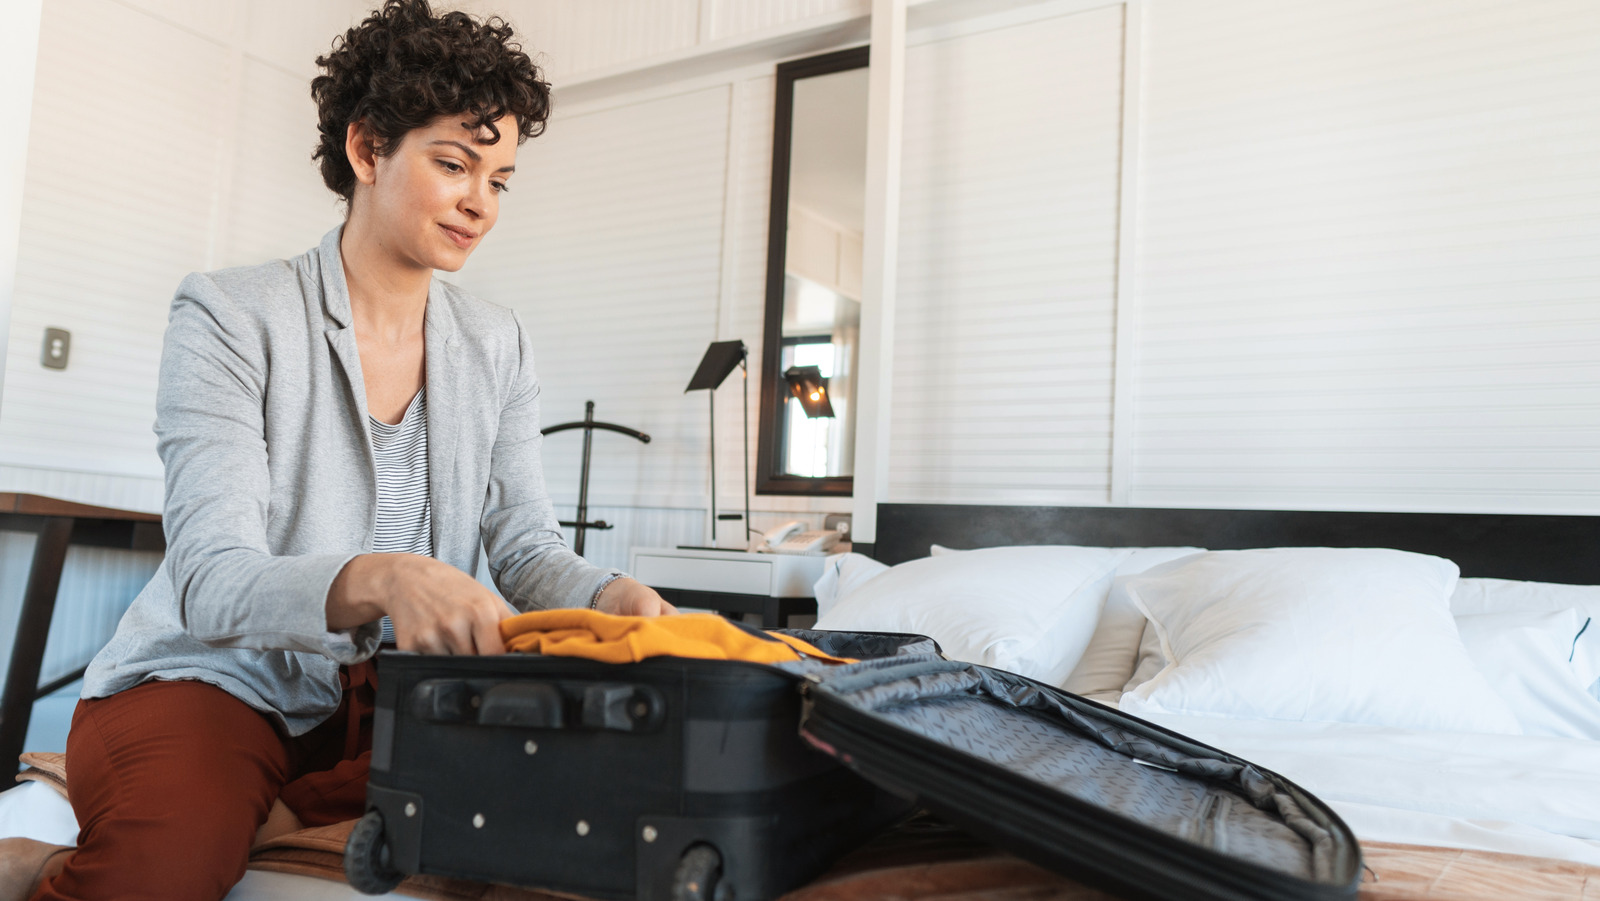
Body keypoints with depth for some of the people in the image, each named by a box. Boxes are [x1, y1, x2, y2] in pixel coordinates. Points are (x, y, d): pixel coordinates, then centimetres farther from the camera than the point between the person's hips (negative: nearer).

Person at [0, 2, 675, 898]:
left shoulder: (499, 346, 6)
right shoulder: (231, 316, -9)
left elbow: (528, 547, 3)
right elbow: (213, 580, -20)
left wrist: (611, 596, -22)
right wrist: (380, 580, -41)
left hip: (388, 693, 5)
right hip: (220, 680, -4)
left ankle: (249, 814, -7)